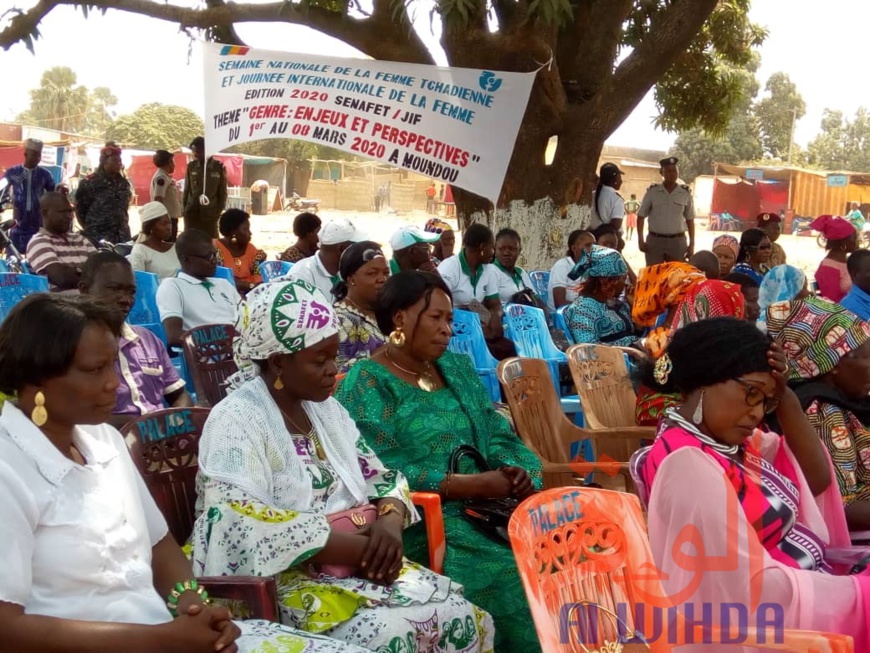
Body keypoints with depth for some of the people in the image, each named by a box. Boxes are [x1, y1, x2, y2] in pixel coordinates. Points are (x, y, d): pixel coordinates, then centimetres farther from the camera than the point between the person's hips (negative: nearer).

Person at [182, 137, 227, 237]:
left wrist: (219, 211, -2)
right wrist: (184, 208, 4)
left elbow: (222, 192, 2)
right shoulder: (191, 166, 5)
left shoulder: (219, 167, -1)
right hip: (191, 213, 2)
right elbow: (186, 189, 10)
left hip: (210, 214, -2)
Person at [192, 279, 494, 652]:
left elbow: (380, 478, 17)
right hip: (282, 580, -7)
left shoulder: (326, 409, 13)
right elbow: (242, 525, -24)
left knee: (460, 617, -13)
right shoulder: (236, 421, -12)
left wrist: (390, 520, -9)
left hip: (357, 563, 7)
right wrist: (359, 547, -23)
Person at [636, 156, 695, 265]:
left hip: (677, 241, 1)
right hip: (655, 240, -1)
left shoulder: (685, 193, 2)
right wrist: (640, 240, -3)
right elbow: (641, 216, 4)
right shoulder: (652, 191, -1)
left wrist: (692, 244, 4)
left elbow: (690, 220, 7)